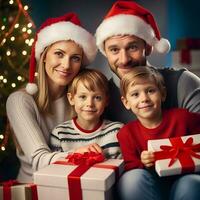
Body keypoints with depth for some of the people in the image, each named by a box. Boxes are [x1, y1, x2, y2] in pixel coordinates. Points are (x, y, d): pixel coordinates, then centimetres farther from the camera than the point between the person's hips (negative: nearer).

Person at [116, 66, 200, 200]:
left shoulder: (181, 117, -4)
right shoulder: (126, 133, -2)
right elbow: (130, 168, 0)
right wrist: (143, 164, -21)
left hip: (185, 179, -1)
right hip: (151, 186, 2)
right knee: (133, 177, -30)